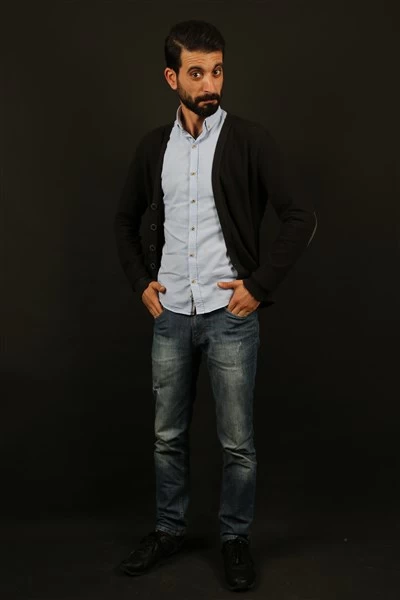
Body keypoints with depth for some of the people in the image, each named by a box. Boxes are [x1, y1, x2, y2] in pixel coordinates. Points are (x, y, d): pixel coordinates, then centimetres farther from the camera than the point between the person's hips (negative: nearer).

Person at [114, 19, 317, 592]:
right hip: (170, 314, 4)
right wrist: (141, 280, 8)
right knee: (168, 434, 15)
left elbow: (300, 218, -9)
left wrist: (259, 285, -11)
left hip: (230, 315, -4)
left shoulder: (250, 140, -7)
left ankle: (236, 538, 27)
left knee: (237, 441, 6)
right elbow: (126, 219, 19)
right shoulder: (154, 146, 6)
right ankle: (169, 529, 34)